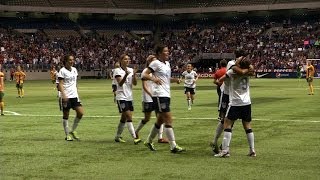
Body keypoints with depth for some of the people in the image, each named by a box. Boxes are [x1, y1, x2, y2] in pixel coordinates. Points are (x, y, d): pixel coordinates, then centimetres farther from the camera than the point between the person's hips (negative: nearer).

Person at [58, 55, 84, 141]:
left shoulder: (74, 70, 12)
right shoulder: (62, 71, -8)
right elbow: (60, 84, -13)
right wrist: (64, 95, -24)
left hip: (74, 95, 6)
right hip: (66, 96, -6)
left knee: (80, 112, -4)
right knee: (66, 115, 2)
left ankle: (73, 131, 13)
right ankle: (67, 135, 11)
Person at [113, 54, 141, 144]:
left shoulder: (130, 70, 8)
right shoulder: (117, 71, -7)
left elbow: (135, 83, -1)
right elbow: (120, 83, -20)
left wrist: (134, 74, -19)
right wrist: (126, 75, -35)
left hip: (129, 97, 6)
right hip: (121, 97, -6)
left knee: (124, 118, 12)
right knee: (129, 116, -15)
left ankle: (118, 136, 25)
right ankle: (134, 138, -19)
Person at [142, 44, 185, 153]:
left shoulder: (167, 64, 16)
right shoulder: (156, 63, -8)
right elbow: (144, 75, -13)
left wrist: (175, 80, 12)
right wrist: (153, 78, -32)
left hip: (166, 95, 9)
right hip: (159, 95, -9)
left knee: (160, 120, 16)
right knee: (168, 120, -12)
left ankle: (149, 141, 30)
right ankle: (173, 146, -10)